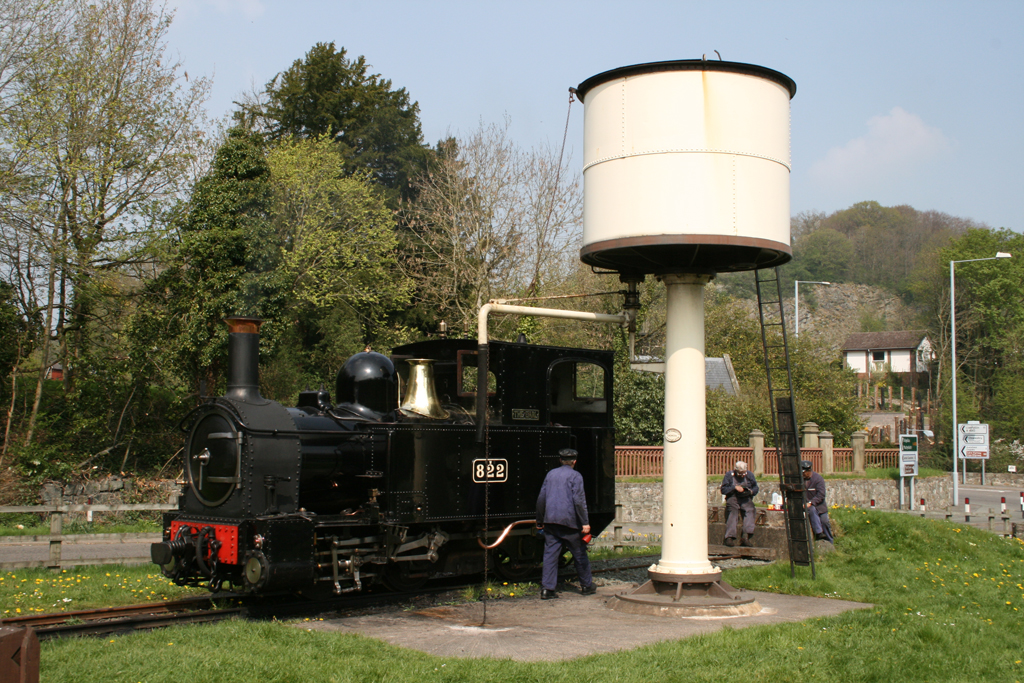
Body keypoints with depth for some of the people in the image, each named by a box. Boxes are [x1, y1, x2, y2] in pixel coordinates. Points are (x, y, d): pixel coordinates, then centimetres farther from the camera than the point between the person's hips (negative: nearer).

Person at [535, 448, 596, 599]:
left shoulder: (551, 474, 13)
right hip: (569, 521, -4)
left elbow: (541, 499, 14)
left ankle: (547, 588, -4)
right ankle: (586, 586, 20)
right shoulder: (575, 476, -3)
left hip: (551, 520, 4)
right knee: (580, 554, 10)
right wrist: (585, 522, -11)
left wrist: (540, 521, 21)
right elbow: (579, 500, -12)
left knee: (550, 554, 2)